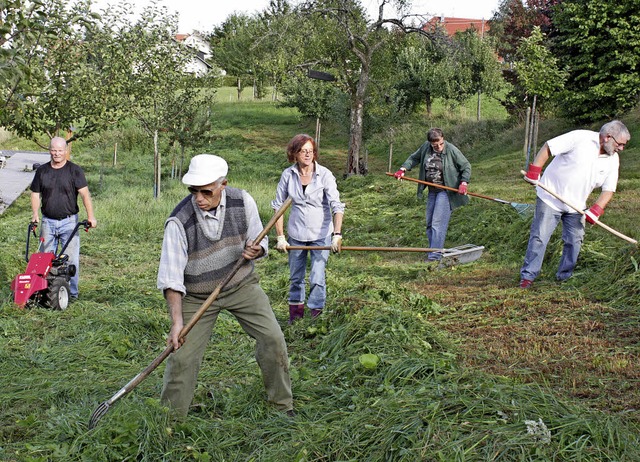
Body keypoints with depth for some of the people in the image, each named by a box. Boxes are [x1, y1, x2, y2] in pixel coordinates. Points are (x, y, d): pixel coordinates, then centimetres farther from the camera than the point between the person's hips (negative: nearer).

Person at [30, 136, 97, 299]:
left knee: (71, 259, -3)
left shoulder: (75, 170, -2)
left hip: (69, 221, -3)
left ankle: (71, 292, 5)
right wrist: (35, 214, -3)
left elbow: (84, 194, -10)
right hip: (48, 221, 3)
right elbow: (35, 194, 13)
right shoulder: (42, 171, 9)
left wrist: (90, 216, -22)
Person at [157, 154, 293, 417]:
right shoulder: (179, 222, -24)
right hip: (196, 295, -2)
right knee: (182, 356, -8)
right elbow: (171, 277, -21)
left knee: (273, 338, -5)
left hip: (241, 284, 3)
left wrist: (254, 250, -23)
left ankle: (283, 406, 14)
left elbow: (260, 242, 2)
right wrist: (177, 321, -27)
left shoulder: (242, 202, -14)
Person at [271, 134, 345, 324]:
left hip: (321, 234, -3)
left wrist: (337, 234, -30)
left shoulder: (324, 174, -14)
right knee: (295, 278, 14)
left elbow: (337, 206, -18)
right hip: (296, 234, 3)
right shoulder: (288, 175, -6)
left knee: (317, 279, -9)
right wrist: (280, 237, -2)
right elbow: (278, 206, 2)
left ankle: (316, 317, 6)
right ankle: (295, 315, 31)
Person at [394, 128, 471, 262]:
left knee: (438, 222, -14)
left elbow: (466, 166, -5)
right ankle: (433, 250, 20)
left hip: (446, 191, -6)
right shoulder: (425, 147, -1)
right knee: (429, 223, 9)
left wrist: (464, 182, -18)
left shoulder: (452, 150, -13)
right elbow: (414, 158, 16)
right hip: (432, 191, 6)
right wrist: (403, 169, 1)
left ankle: (435, 254, -13)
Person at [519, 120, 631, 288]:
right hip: (550, 197, -6)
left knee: (574, 241, 6)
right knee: (539, 237, -5)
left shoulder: (612, 160, -1)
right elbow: (548, 147, -15)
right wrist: (534, 172, -18)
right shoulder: (580, 138, -19)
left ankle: (565, 276, 22)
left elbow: (608, 189, 2)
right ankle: (528, 276, 2)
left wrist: (596, 210, -13)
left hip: (576, 205, 6)